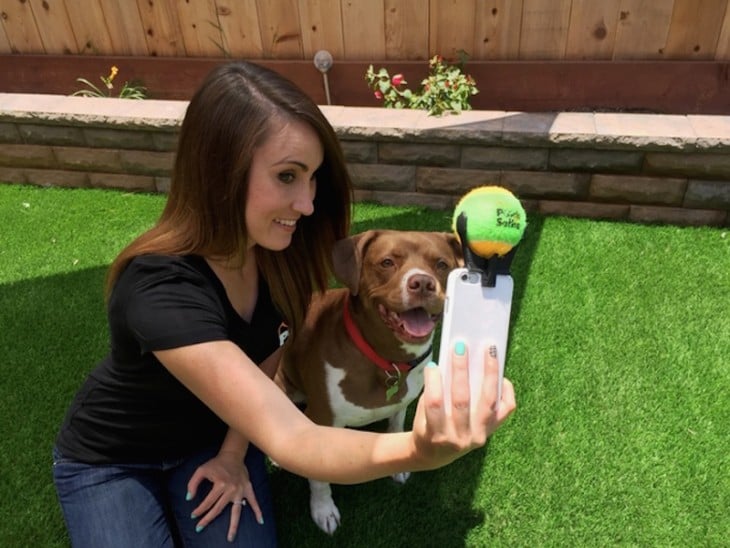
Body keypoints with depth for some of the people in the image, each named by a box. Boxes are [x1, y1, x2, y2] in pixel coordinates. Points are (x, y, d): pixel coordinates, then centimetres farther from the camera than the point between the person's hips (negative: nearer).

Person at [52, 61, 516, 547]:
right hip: (111, 461, -3)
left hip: (214, 435, 4)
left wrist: (233, 453, -11)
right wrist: (417, 453, -63)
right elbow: (290, 441, -46)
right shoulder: (163, 291, -40)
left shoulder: (275, 244, -20)